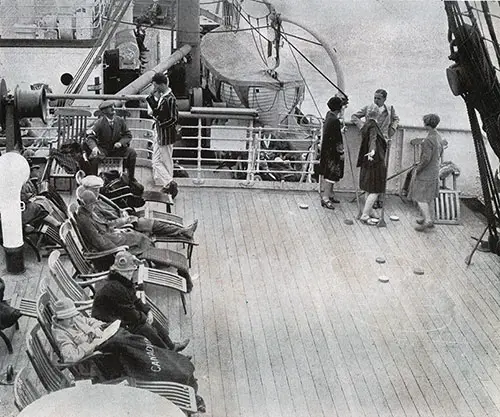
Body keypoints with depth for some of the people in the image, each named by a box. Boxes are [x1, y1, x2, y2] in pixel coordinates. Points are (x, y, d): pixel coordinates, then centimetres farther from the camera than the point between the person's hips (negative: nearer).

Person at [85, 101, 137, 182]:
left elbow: (128, 135, 5)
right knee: (94, 157, -33)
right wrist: (94, 147, -37)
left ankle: (131, 178, -3)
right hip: (103, 149, -3)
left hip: (117, 149, 3)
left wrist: (121, 142, -15)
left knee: (132, 152, -18)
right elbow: (90, 137, -16)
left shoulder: (120, 120, -2)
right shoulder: (99, 123, -12)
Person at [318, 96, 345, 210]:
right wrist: (341, 152, -14)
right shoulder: (335, 121, -23)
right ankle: (325, 198, -5)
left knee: (329, 173, 18)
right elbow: (337, 139, -21)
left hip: (326, 149, 10)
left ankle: (329, 194, 28)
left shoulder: (329, 115, 4)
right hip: (332, 151, -10)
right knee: (331, 174, -6)